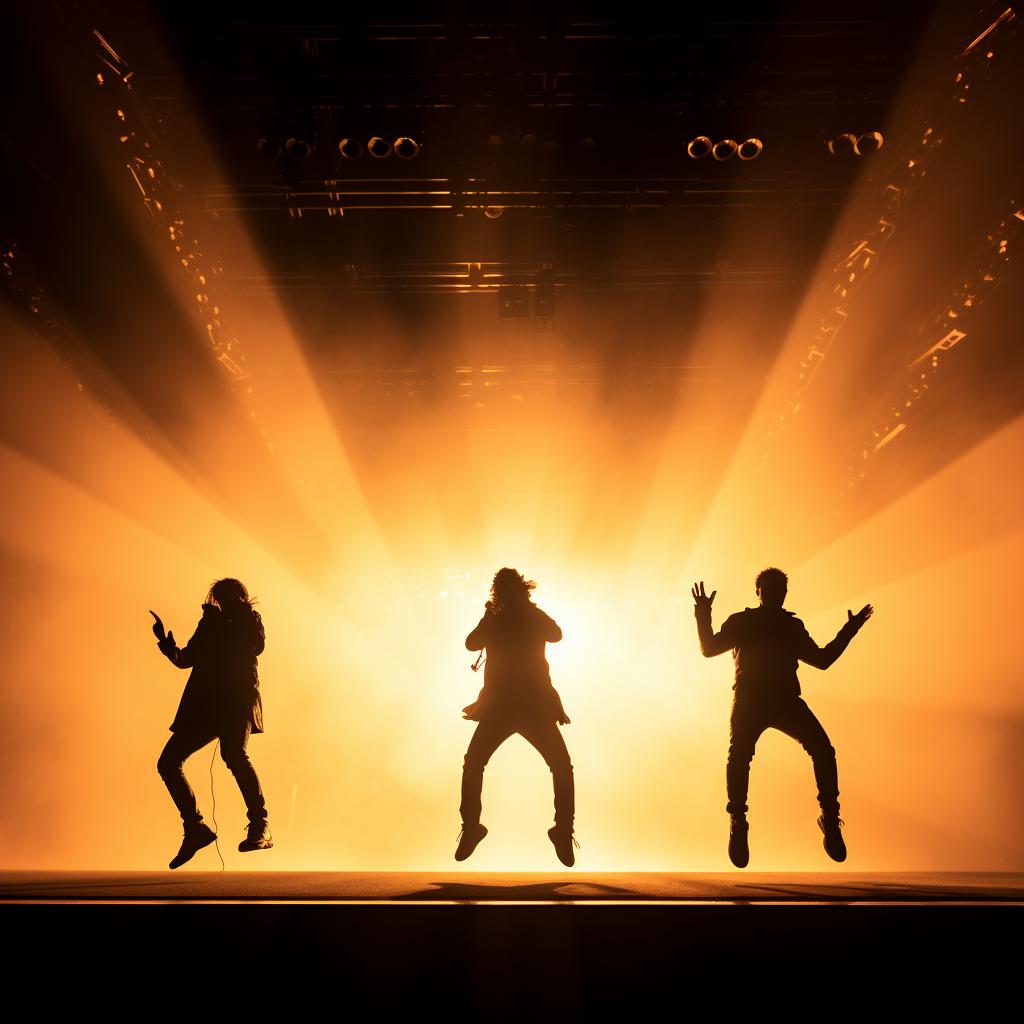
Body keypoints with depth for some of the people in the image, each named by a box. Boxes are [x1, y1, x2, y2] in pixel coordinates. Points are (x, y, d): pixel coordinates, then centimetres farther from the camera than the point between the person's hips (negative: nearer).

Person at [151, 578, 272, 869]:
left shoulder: (249, 618, 13)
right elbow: (185, 659, 23)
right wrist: (166, 642, 5)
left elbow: (257, 645, -8)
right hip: (203, 704, 6)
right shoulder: (209, 623, 24)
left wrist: (220, 622, -9)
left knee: (234, 754, -28)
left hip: (237, 701, -6)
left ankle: (260, 827, -28)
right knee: (167, 762, -1)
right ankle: (196, 828, 8)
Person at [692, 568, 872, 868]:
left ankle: (830, 819, -8)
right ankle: (737, 823, -12)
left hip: (787, 699, 2)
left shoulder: (793, 626, 26)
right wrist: (703, 619, -5)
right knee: (738, 754, -28)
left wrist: (848, 631, 23)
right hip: (749, 699, -2)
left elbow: (822, 659, 28)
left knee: (822, 748, -23)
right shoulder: (741, 621, 19)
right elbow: (709, 649, 10)